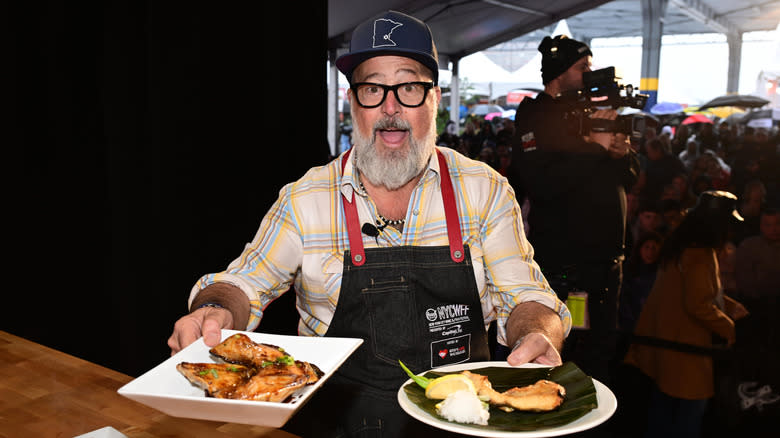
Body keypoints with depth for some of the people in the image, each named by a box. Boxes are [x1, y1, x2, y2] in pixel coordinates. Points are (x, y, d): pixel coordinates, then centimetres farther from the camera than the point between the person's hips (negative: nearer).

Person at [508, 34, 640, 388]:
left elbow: (630, 178, 18)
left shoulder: (593, 112, 18)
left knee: (600, 354, 16)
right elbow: (541, 183, -23)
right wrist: (594, 145, -19)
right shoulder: (535, 116, -6)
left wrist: (623, 152, -4)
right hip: (561, 263, -8)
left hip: (605, 259, 8)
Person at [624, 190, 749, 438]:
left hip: (658, 340, 9)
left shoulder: (678, 246, 11)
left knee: (662, 404, 17)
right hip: (683, 346, -9)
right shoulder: (700, 254, -18)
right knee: (691, 409, 2)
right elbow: (698, 305, -20)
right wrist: (727, 328, -6)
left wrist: (731, 307, 17)